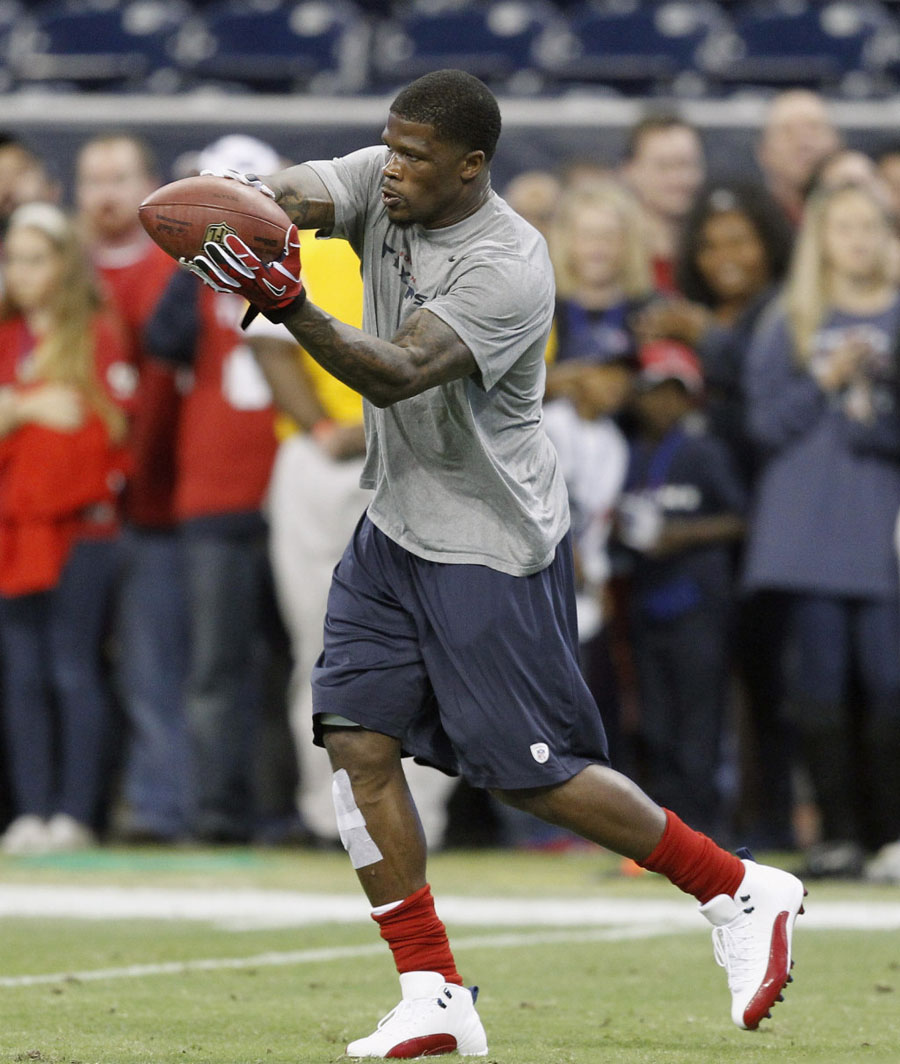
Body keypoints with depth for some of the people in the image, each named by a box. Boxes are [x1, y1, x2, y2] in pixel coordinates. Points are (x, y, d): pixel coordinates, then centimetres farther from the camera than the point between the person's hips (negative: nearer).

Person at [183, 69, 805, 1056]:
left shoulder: (507, 268, -24)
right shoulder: (384, 182, -2)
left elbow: (396, 374, -34)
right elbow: (296, 192, -19)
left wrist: (290, 309, -50)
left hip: (491, 549, -7)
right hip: (391, 530, 7)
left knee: (534, 773, -3)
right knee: (357, 742, -4)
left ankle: (739, 891, 16)